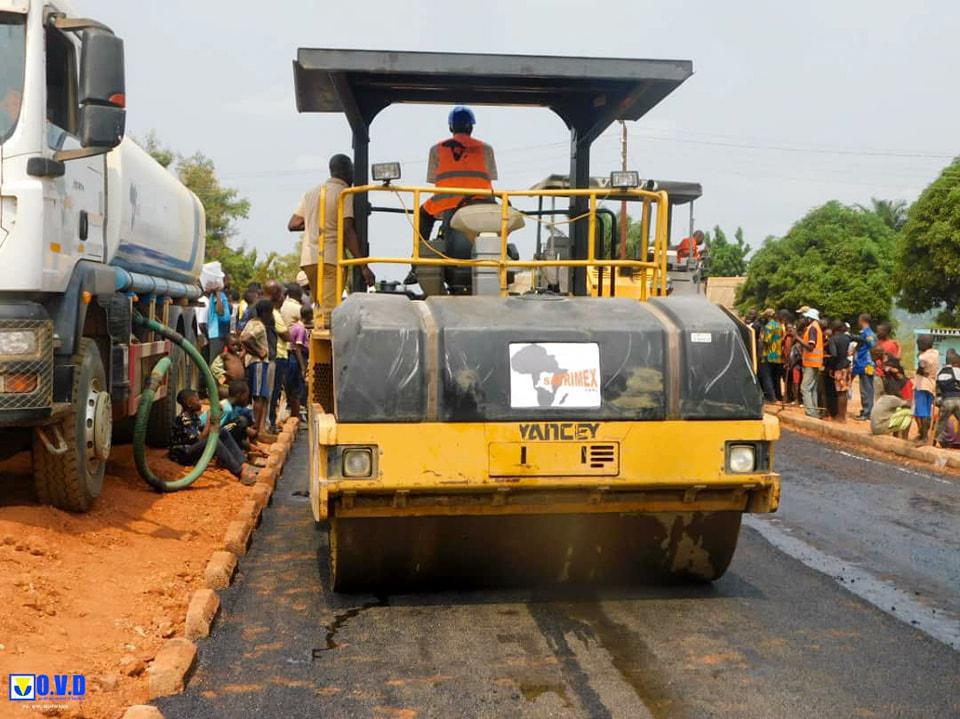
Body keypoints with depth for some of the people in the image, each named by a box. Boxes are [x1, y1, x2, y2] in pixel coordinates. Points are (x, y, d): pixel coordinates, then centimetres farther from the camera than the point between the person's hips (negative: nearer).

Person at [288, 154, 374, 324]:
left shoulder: (312, 192, 18)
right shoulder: (344, 193, -3)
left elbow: (293, 225, 17)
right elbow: (348, 231, -13)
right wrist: (364, 267, -15)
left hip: (308, 258, 7)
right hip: (331, 259, -7)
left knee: (320, 308, 15)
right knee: (330, 313, -11)